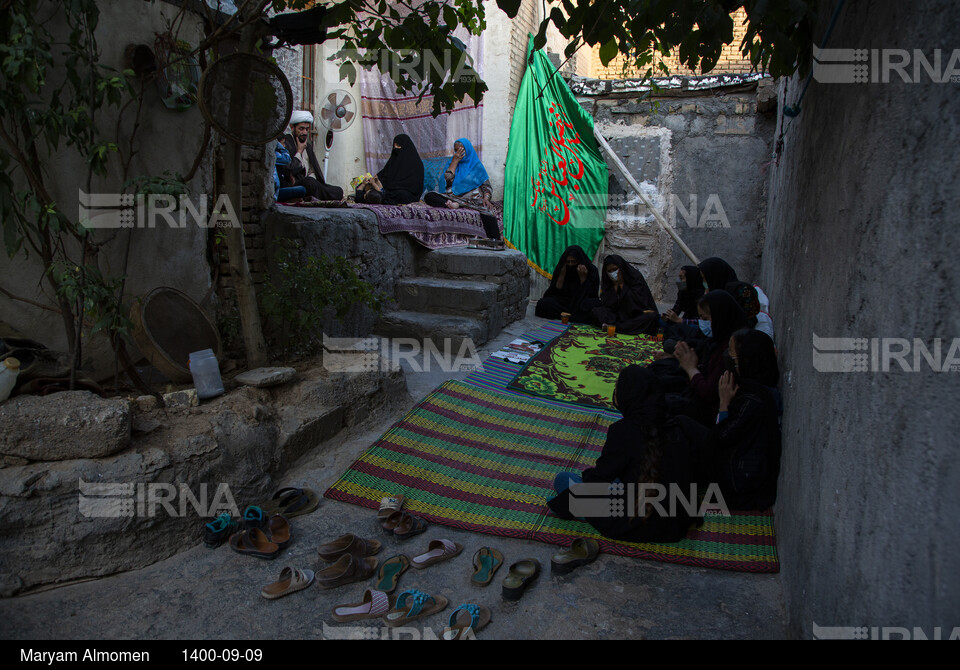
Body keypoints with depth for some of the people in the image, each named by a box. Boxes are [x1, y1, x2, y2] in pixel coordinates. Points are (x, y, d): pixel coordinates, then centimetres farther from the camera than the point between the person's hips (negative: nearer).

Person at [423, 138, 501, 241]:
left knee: (488, 214, -37)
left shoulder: (477, 165, 17)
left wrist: (486, 198, -12)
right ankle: (454, 205, -44)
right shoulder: (452, 163, 22)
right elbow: (448, 180, 3)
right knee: (428, 196, -25)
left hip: (473, 199, -2)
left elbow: (487, 186, 9)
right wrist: (455, 161, 5)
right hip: (453, 197, 3)